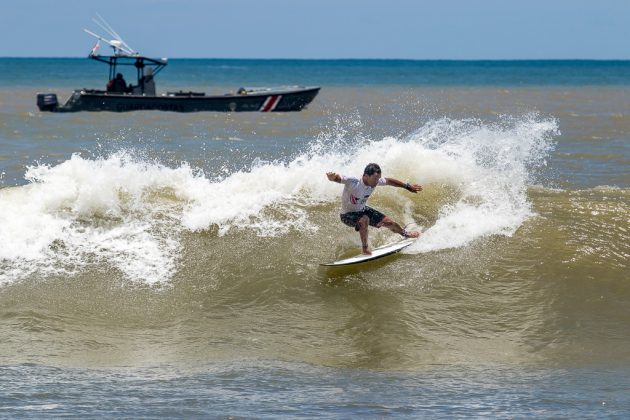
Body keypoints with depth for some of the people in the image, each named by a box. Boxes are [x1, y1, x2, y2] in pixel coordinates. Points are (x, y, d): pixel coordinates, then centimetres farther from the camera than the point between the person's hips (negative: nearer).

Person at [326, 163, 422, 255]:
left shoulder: (375, 181, -18)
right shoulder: (352, 182, -37)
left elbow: (389, 181, 1)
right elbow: (338, 178, -51)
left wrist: (408, 186, 10)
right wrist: (332, 177, -76)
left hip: (362, 210, 6)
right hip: (347, 215, -6)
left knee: (388, 222, 12)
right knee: (364, 219, -38)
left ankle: (405, 234, 45)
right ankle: (365, 248, -20)